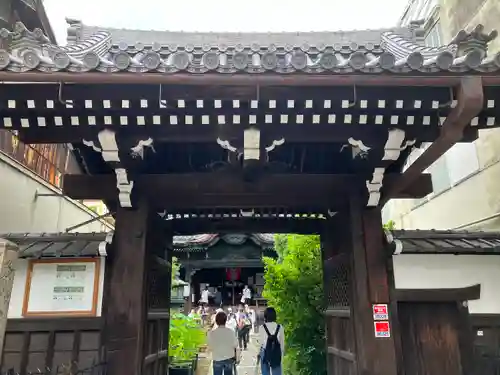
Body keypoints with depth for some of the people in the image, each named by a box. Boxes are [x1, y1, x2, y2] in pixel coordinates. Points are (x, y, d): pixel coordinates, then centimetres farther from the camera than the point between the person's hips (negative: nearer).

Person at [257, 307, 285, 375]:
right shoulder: (280, 327, -6)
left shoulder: (262, 327, -12)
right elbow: (282, 341, 2)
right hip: (276, 352, 1)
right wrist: (282, 352, 15)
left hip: (265, 352, -1)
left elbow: (260, 341, -6)